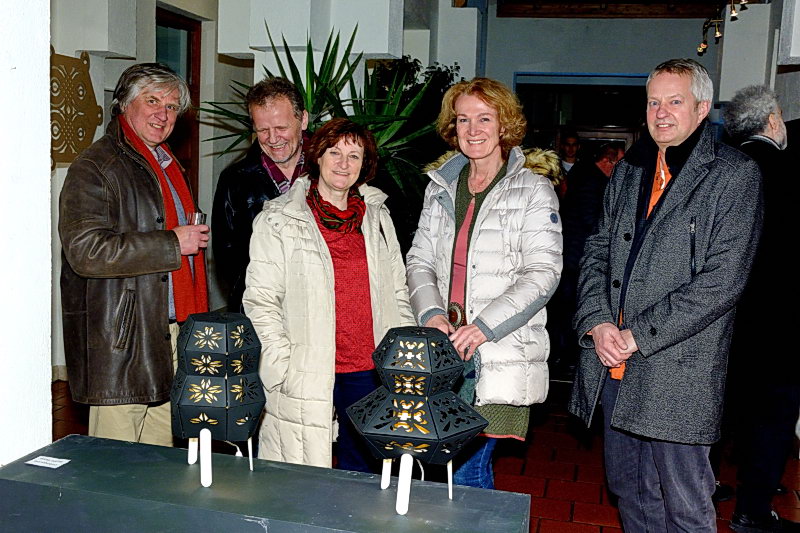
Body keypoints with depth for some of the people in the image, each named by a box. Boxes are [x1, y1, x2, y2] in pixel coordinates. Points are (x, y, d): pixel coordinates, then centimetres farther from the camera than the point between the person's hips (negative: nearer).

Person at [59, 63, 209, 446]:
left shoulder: (167, 165, 19)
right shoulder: (94, 167, -8)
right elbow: (86, 250, -20)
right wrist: (172, 243, -18)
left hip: (172, 334, 8)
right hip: (122, 340, -8)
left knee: (161, 460, 14)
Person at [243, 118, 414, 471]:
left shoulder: (377, 217, 12)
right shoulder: (279, 220, -1)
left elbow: (398, 293, 16)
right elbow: (260, 302, -3)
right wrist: (284, 368, -11)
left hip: (370, 370, 4)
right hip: (305, 376, -4)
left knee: (364, 469, 13)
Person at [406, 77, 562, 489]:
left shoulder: (533, 191, 0)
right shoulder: (441, 188, 15)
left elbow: (542, 273, -8)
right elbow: (419, 260, 13)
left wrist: (484, 326, -18)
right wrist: (431, 312, -6)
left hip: (499, 358, -4)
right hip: (443, 352, 4)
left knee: (466, 469, -6)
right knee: (470, 466, 9)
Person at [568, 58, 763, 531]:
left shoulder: (734, 175, -6)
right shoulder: (629, 171, 13)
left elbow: (722, 279, -14)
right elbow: (597, 251, 12)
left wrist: (637, 335, -16)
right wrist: (596, 322, -5)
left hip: (679, 371, -6)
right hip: (614, 367, 6)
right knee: (630, 491, 19)